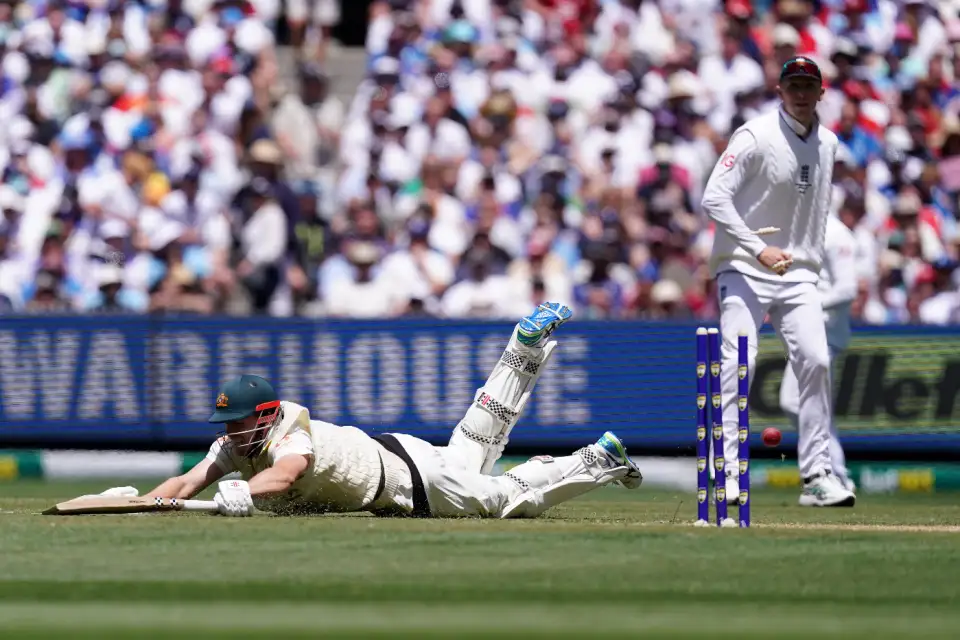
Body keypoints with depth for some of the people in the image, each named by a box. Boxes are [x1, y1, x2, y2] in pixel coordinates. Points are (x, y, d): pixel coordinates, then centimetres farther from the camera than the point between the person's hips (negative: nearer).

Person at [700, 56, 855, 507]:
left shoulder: (828, 144, 9)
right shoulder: (755, 137, -12)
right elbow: (714, 198, -20)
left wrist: (813, 261, 14)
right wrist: (759, 249, -25)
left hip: (798, 273, 6)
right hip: (743, 268, -6)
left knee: (815, 361, -5)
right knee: (737, 363, -16)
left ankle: (817, 476, 1)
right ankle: (727, 474, -16)